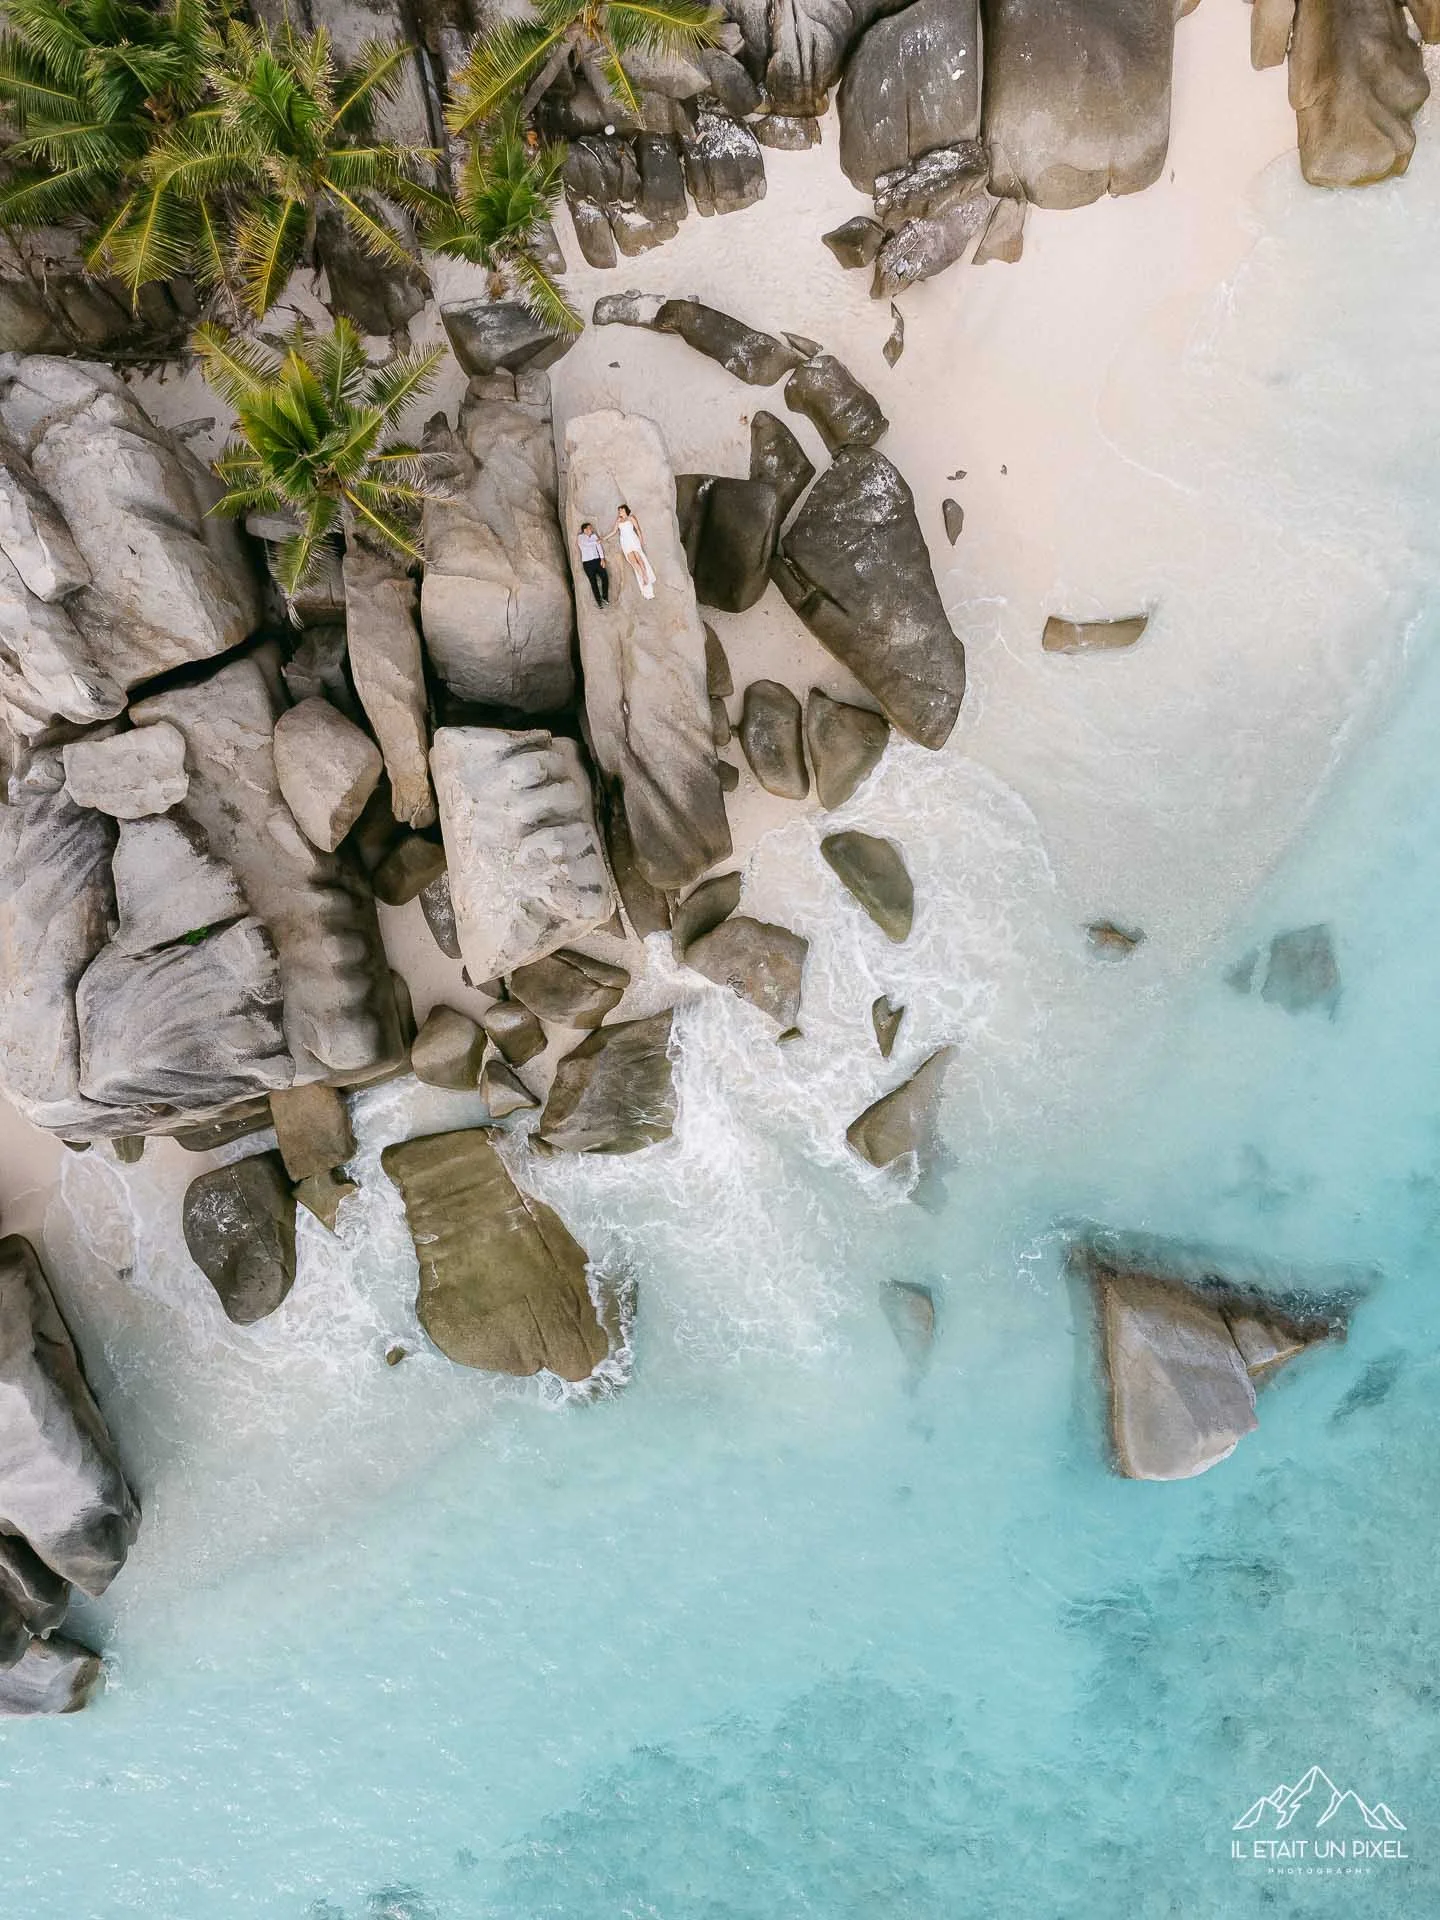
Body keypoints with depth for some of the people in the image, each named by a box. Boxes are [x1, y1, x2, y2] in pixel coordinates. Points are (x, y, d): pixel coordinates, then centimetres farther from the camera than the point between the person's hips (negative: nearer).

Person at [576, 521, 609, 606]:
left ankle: (605, 597, 11)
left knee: (605, 577, -5)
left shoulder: (594, 536, 10)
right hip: (587, 562, -4)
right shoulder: (581, 537, -4)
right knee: (593, 582, -3)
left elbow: (599, 547, 4)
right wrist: (596, 541, -13)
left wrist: (602, 559, -6)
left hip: (597, 560, 4)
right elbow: (586, 544, -24)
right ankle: (599, 601, 2)